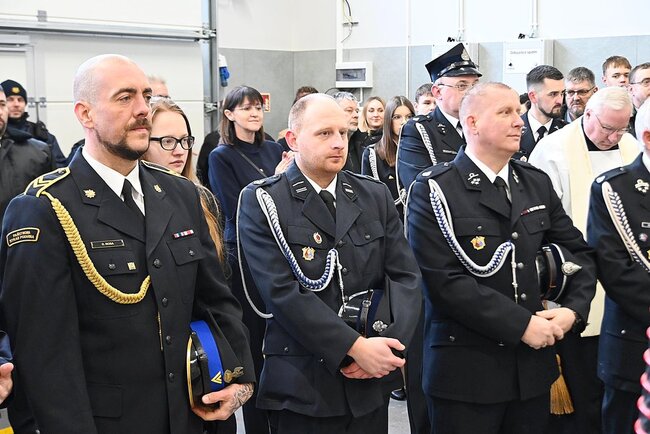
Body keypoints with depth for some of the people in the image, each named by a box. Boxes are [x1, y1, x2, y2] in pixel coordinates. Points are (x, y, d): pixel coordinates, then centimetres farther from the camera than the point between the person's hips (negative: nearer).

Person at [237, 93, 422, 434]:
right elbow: (282, 291, -14)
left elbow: (404, 275, 5)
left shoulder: (375, 196, 9)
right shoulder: (261, 201, -5)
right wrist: (355, 347, -18)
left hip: (370, 382, 4)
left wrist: (388, 344, -12)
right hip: (301, 386, -4)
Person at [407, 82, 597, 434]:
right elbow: (445, 280, -18)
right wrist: (521, 325, -18)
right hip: (465, 371, -5)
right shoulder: (434, 190, -9)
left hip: (533, 365, 5)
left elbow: (578, 252, 14)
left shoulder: (537, 183, 9)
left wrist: (572, 309, -5)